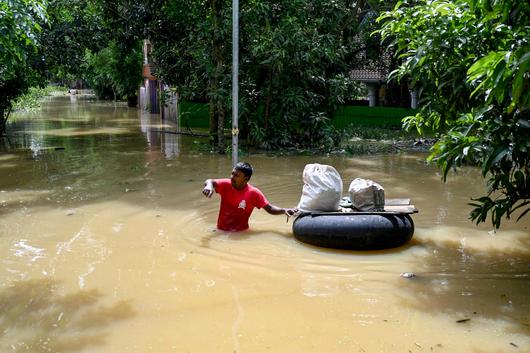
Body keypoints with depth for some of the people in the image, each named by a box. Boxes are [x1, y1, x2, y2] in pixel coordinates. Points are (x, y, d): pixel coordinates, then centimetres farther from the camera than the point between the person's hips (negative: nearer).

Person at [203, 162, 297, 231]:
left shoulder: (254, 193, -12)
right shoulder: (226, 185, -6)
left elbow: (270, 208, -8)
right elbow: (210, 181, -19)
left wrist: (284, 210, -26)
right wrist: (209, 186, -43)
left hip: (241, 232, -2)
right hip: (221, 230, 2)